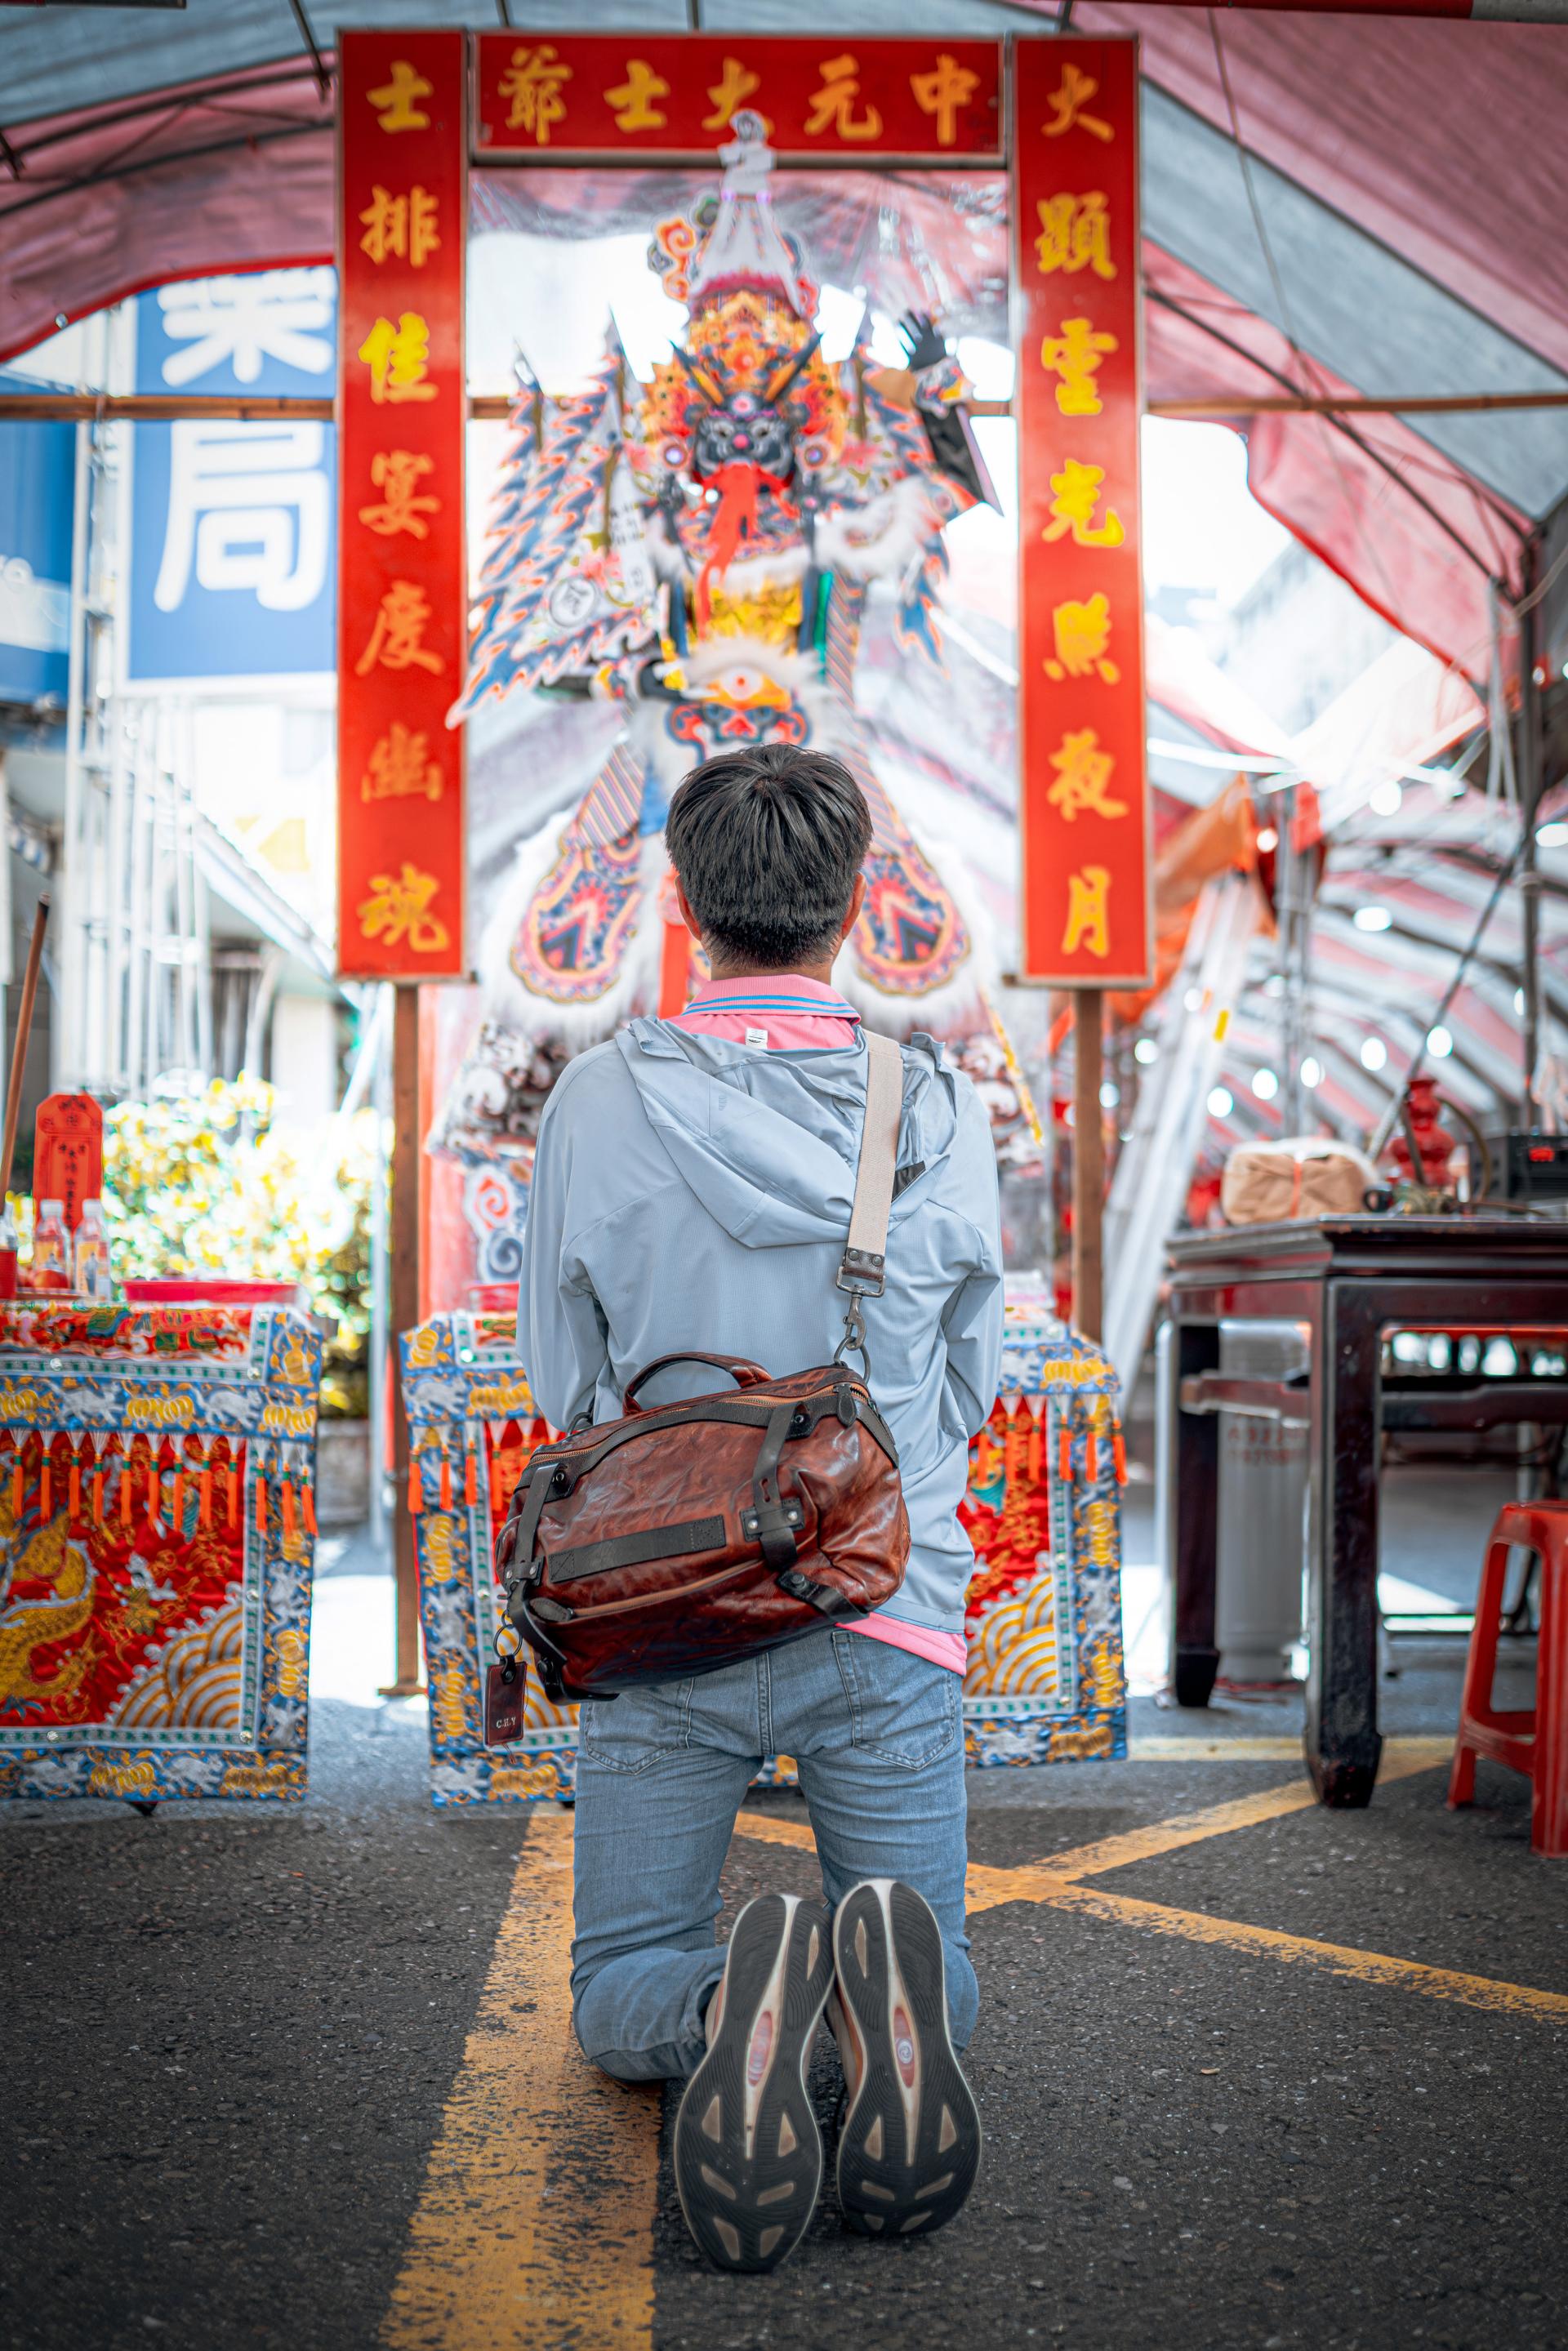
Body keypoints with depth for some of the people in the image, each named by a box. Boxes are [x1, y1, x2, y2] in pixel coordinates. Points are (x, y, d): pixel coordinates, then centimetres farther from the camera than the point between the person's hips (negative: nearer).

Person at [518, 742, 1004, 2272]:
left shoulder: (596, 1100, -6)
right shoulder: (939, 1110, -4)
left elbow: (565, 1389, 4)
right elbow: (968, 1393, 7)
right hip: (889, 1605, 1)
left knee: (620, 1996, 17)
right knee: (935, 1973, 19)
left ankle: (726, 2002, -19)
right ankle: (893, 1979, -18)